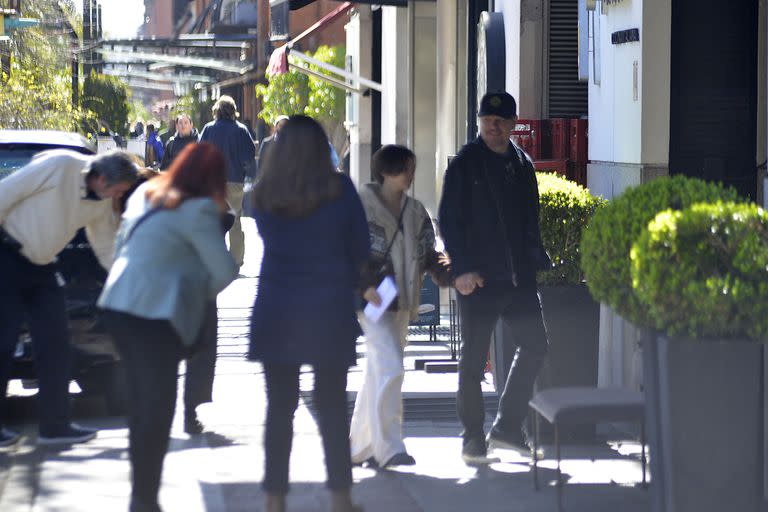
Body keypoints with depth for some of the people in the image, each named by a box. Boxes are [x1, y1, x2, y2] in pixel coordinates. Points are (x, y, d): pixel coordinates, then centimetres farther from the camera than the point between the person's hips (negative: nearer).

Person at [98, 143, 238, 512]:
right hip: (155, 315, -8)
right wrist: (202, 295, 6)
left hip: (118, 306, 8)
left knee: (141, 402, 16)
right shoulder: (198, 211, -12)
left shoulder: (144, 194, 12)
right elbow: (225, 271, -14)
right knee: (158, 409, -2)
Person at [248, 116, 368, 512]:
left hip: (275, 312, 2)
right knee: (332, 407, 7)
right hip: (330, 313, -1)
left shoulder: (263, 195, 1)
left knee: (279, 408, 6)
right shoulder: (339, 189, -6)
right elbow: (360, 249, 2)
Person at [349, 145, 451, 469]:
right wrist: (364, 286, -19)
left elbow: (428, 254, 13)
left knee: (377, 373, 12)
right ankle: (388, 447, -15)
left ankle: (359, 445, 21)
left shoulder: (416, 212, 13)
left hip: (401, 303, 7)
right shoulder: (362, 205, -6)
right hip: (373, 302, -7)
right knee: (390, 369, -17)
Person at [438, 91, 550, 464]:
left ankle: (506, 426, 14)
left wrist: (537, 261, 10)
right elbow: (449, 220, -8)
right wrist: (462, 269, -16)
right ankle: (473, 437, 10)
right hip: (478, 277, -5)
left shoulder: (521, 165, 12)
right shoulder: (465, 164, -5)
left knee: (534, 344, 2)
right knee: (473, 358, 1)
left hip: (518, 275, 6)